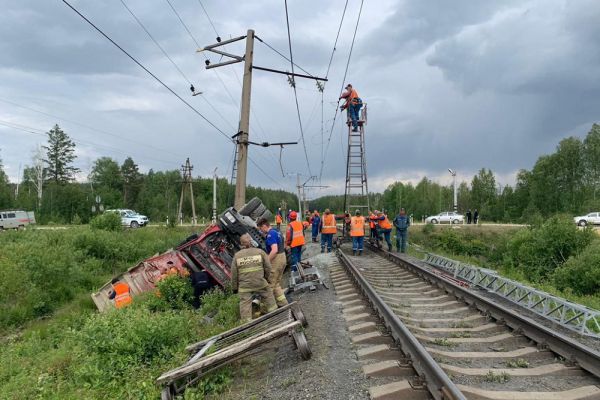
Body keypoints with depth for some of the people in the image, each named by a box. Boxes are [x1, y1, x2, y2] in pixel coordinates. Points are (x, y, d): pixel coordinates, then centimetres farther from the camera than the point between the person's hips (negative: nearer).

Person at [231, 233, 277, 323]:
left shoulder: (237, 256, -3)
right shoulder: (260, 252, -3)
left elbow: (234, 274, 2)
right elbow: (268, 267, 0)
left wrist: (234, 287, 13)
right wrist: (266, 278, 18)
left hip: (244, 286, 0)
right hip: (260, 283, 1)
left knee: (245, 305, 7)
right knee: (269, 298, 23)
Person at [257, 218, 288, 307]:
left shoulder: (270, 234, -19)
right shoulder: (276, 231, 11)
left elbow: (274, 250, -29)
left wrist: (266, 262, -23)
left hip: (276, 260, -10)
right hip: (282, 258, 10)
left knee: (271, 284, 1)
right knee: (277, 283, 19)